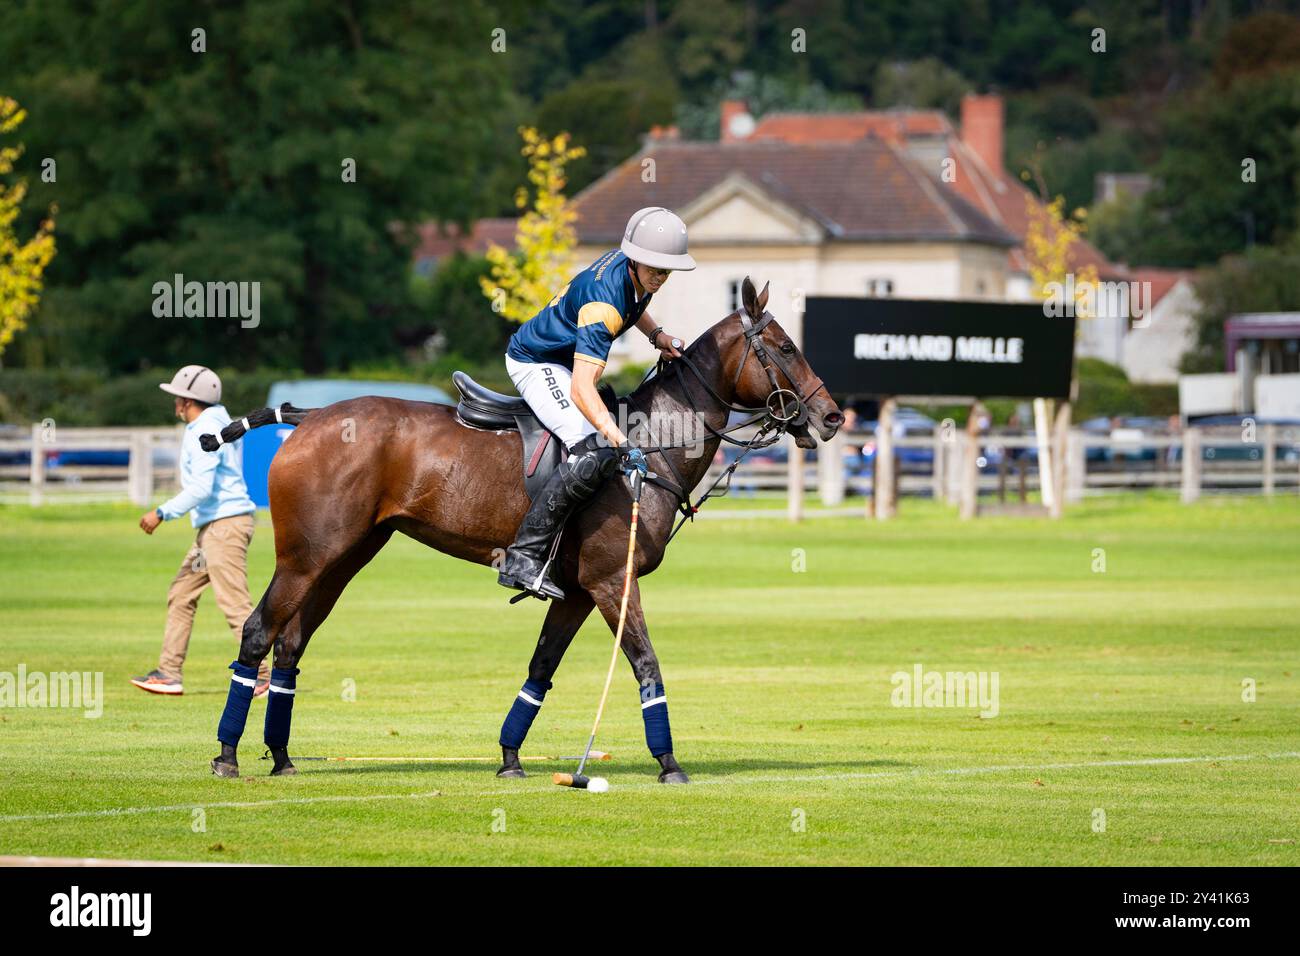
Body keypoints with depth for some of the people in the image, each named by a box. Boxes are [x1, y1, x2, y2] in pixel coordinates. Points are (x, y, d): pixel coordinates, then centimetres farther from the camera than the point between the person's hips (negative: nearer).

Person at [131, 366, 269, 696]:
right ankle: (169, 674, 14)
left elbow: (201, 489, -23)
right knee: (181, 595, 13)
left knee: (234, 603, -12)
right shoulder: (208, 427, 18)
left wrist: (162, 513, -18)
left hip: (225, 523, -11)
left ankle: (264, 677, -12)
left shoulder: (204, 432, -14)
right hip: (212, 526, 11)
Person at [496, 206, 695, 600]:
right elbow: (581, 389, -44)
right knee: (597, 452, -28)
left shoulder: (632, 265, -8)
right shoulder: (602, 303, -35)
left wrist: (655, 333, 3)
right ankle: (523, 558, -28)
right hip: (536, 364, -10)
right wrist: (621, 442, -55)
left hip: (565, 360, 10)